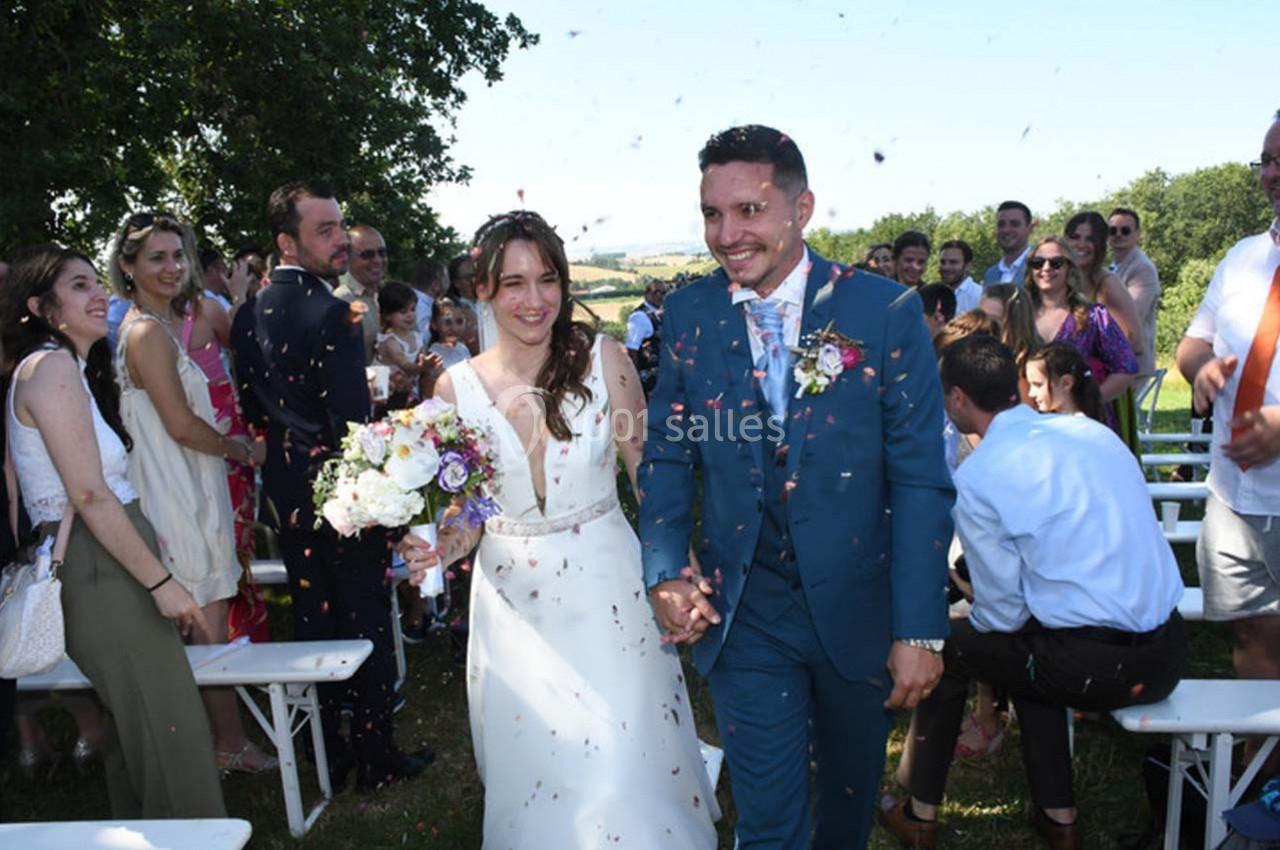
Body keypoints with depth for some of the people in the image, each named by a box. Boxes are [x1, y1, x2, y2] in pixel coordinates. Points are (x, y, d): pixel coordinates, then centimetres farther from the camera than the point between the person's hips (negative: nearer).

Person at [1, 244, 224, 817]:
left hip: (109, 563, 10)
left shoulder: (76, 367, 17)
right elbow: (90, 496, -18)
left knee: (137, 728, 17)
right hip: (98, 570, -10)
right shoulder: (52, 366, -13)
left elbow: (102, 487, 13)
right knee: (169, 732, -4)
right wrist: (161, 581, -16)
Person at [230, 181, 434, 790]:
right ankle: (376, 757, 20)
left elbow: (251, 406, 12)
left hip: (287, 489, 7)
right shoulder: (331, 314, -20)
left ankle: (326, 755, 29)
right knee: (366, 622, 7)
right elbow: (354, 425, -22)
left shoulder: (249, 315, 4)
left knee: (311, 617, 16)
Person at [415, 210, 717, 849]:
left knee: (623, 770, 3)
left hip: (607, 588, -2)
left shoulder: (604, 359, -9)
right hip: (511, 600, 2)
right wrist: (432, 552, -16)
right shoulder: (456, 388, -4)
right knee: (531, 776, 16)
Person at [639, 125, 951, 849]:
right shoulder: (690, 314, -4)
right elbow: (667, 455, 3)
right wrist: (666, 571, -10)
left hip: (861, 606, 1)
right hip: (743, 615, 0)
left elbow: (921, 481, -10)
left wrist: (921, 629, -11)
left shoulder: (887, 310, -11)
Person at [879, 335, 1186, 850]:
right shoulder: (1093, 430, 7)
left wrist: (974, 621, 16)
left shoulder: (974, 477, -12)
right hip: (1169, 653, 7)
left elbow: (1004, 610, -7)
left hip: (1094, 666, -7)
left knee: (947, 646, 15)